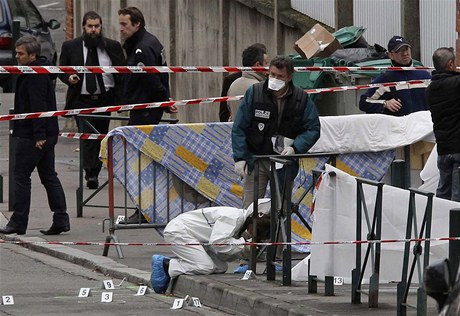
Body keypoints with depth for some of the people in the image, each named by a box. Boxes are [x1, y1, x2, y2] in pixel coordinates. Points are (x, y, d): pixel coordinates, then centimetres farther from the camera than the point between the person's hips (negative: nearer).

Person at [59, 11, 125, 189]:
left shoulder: (112, 47, 5)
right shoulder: (70, 47, 3)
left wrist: (120, 98, -6)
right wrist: (68, 78, -13)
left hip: (105, 100, 2)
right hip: (82, 100, -2)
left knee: (100, 138, 9)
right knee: (87, 136, -14)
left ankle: (94, 174, 21)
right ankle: (91, 175, -18)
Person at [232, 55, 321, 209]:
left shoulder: (301, 98, -2)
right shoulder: (254, 93, -4)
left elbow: (313, 129, 0)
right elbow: (239, 128, -3)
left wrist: (295, 148, -17)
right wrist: (239, 158, -11)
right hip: (256, 160, -1)